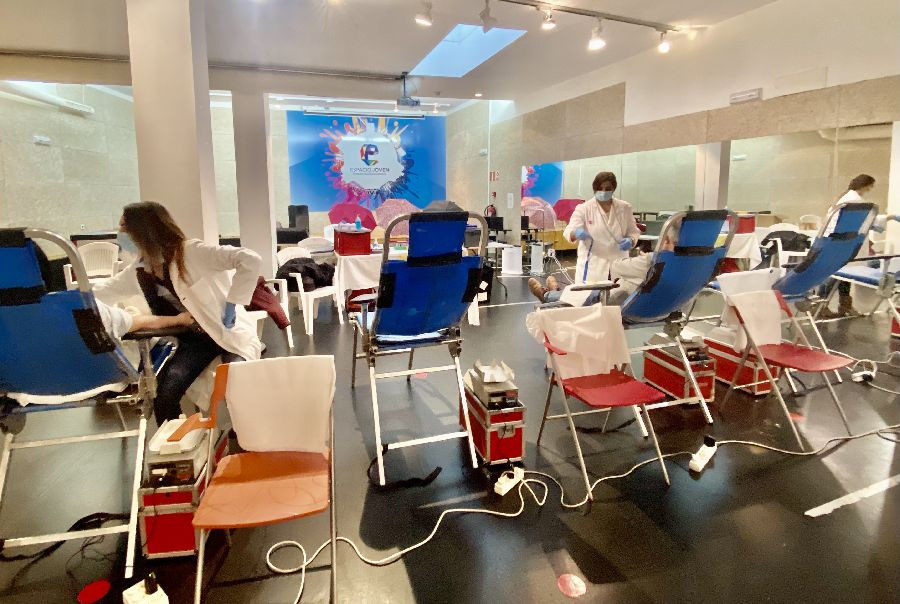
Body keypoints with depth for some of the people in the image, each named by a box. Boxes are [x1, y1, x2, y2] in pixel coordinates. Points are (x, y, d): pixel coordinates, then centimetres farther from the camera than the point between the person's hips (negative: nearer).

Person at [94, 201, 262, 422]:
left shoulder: (192, 252, -18)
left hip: (230, 333, -5)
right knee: (164, 395, -16)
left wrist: (231, 305, -27)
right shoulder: (138, 271, 4)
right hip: (193, 340, 6)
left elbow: (250, 260, -29)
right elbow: (100, 293, 21)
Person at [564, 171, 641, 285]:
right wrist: (576, 233, -39)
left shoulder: (624, 208, 5)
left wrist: (630, 240, -11)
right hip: (592, 266, -3)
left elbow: (633, 231, 12)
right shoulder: (584, 208, -4)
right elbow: (569, 231, -15)